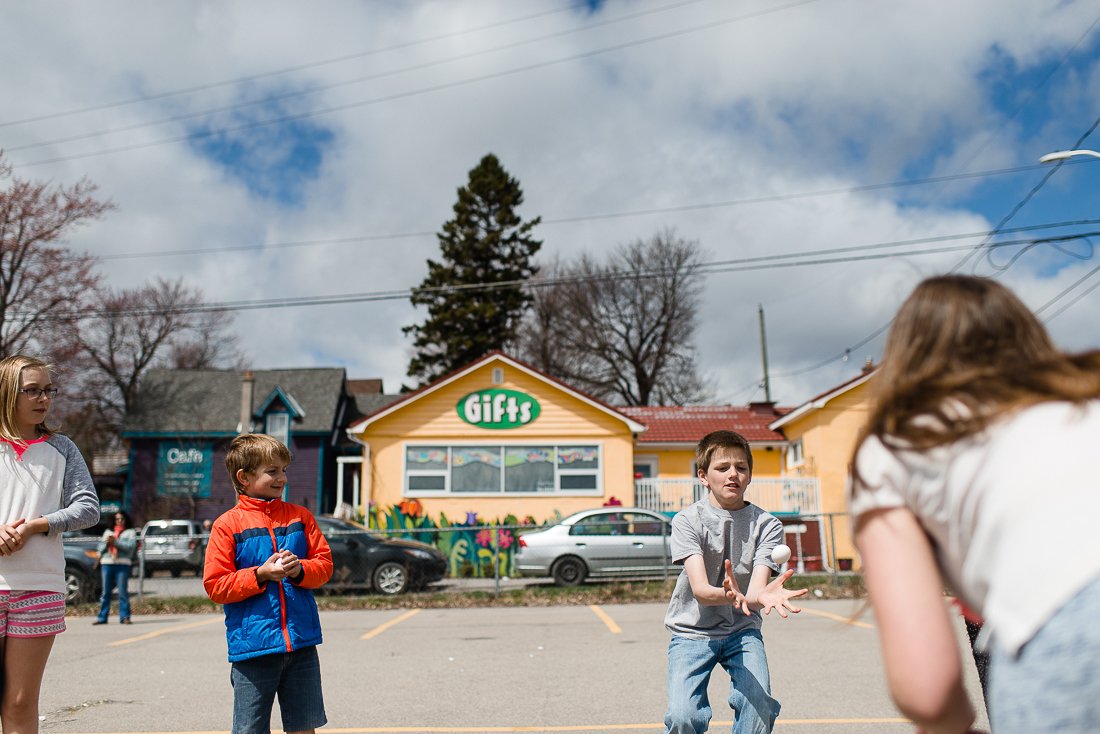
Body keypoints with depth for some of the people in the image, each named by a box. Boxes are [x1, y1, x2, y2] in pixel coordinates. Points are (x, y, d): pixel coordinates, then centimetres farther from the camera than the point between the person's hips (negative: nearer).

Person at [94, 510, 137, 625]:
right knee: (106, 592, 2)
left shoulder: (130, 532, 12)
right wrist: (106, 543, -4)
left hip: (123, 564, -3)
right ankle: (102, 617, 7)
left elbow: (131, 546, -5)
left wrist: (116, 542, -11)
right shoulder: (108, 531, 23)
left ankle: (124, 617, -5)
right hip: (107, 564, 3)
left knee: (123, 592, -8)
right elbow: (100, 548, 16)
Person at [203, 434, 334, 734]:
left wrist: (300, 569, -12)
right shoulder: (228, 525, -4)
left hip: (301, 643, 3)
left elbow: (325, 563, 8)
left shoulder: (300, 516, 7)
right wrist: (260, 575, -17)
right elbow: (215, 585, -6)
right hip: (253, 647, -3)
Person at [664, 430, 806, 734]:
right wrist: (726, 595, -46)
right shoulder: (687, 520, -11)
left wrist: (763, 595, -43)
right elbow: (700, 589, -23)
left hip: (742, 631, 2)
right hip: (692, 630, -1)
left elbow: (755, 589, -18)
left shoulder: (766, 524, -5)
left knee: (759, 707, -21)